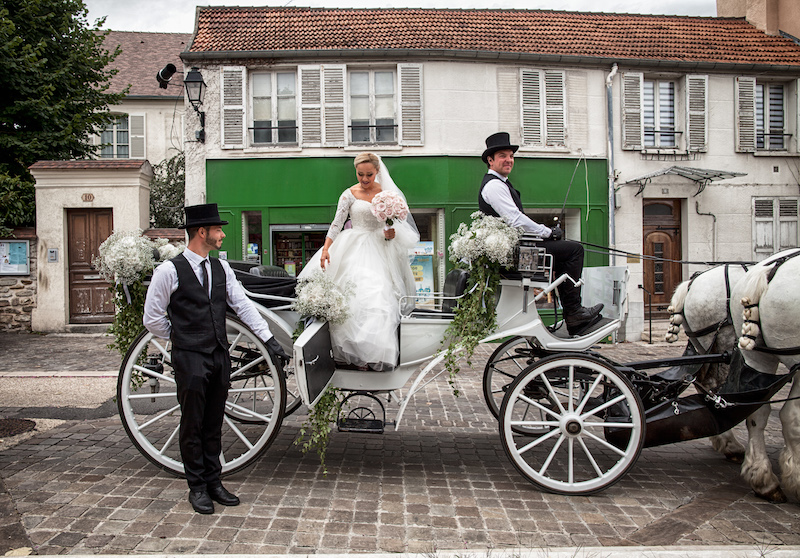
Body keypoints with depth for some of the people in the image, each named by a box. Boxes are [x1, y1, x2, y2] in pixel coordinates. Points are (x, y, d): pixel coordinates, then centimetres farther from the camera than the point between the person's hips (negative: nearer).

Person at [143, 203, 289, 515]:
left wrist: (269, 340, 0)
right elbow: (152, 319, -3)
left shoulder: (221, 268, 8)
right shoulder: (170, 271, -9)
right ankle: (197, 488, 19)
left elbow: (243, 305, 6)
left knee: (214, 424, 14)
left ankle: (213, 482, 25)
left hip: (220, 357, 5)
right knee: (192, 425, 6)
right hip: (190, 360, -5)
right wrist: (182, 338, 6)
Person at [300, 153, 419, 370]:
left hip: (379, 250, 1)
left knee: (377, 295, -11)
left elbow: (394, 225, 10)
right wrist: (325, 250, -14)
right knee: (352, 296, -11)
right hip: (354, 249, -1)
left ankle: (372, 352, -4)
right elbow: (337, 223, -2)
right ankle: (354, 353, -1)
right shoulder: (349, 194, 3)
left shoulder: (387, 194, 7)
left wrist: (390, 234, -13)